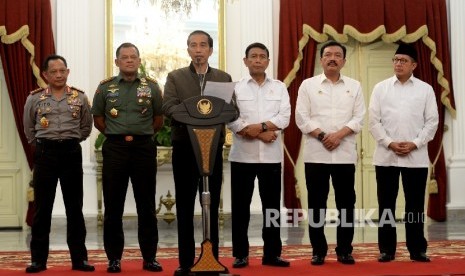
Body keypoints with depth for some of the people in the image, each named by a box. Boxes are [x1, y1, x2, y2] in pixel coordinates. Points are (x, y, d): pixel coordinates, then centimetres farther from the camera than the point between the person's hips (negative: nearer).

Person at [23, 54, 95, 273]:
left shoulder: (80, 97, 3)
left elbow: (86, 126, 13)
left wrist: (70, 141, 9)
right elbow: (29, 128, 14)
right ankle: (38, 259, 9)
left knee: (74, 207, 5)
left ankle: (79, 258, 11)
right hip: (45, 152, 0)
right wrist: (41, 145, 9)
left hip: (72, 152, 0)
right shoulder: (34, 98, 2)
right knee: (42, 207, 2)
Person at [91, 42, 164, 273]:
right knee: (113, 206, 3)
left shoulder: (151, 86, 5)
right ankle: (114, 258, 11)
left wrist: (142, 134, 7)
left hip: (144, 148, 0)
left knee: (146, 206, 4)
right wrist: (117, 135, 7)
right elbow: (98, 118, 10)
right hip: (115, 148, 0)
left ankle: (149, 257, 11)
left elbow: (159, 119, 9)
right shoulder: (105, 87, 5)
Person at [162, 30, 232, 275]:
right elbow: (167, 106, -8)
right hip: (184, 147, -1)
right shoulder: (175, 77, 7)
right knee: (185, 205, 2)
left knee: (212, 205, 5)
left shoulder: (224, 78, 11)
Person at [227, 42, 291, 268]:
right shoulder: (235, 88, 3)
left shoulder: (280, 87, 8)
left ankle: (272, 253, 13)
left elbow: (284, 118, -3)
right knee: (240, 206, 3)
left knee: (272, 206, 5)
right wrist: (262, 133, -14)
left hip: (271, 156, 1)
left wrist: (260, 126, -16)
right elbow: (230, 120, -8)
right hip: (242, 155, -1)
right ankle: (241, 254, 11)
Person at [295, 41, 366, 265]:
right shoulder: (308, 85, 5)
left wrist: (339, 135, -14)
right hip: (316, 153, -1)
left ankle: (344, 250, 13)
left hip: (345, 154, 1)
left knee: (346, 202, 4)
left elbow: (359, 118, 1)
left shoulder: (354, 86, 10)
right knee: (317, 203, 3)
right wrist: (322, 136, -13)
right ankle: (318, 251, 11)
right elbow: (301, 117, -3)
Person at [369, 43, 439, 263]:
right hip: (386, 155, 0)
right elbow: (373, 121, 1)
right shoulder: (381, 88, 6)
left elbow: (432, 121, 2)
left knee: (415, 205, 5)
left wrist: (414, 144, -10)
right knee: (386, 204, 4)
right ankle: (386, 249, 11)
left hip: (416, 156, 0)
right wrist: (390, 143, -10)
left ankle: (417, 249, 13)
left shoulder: (425, 89, 6)